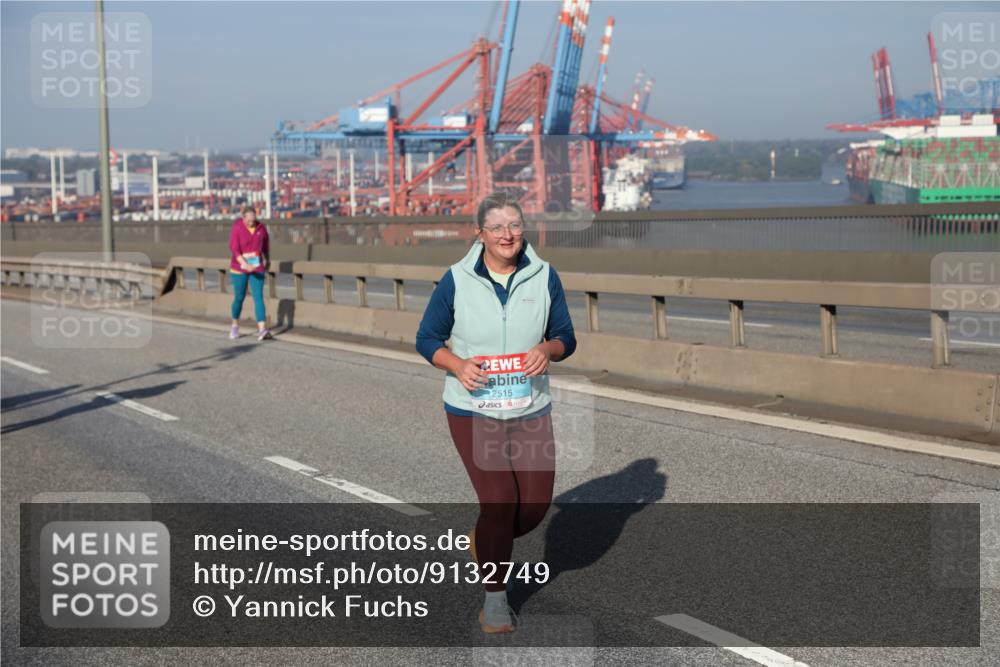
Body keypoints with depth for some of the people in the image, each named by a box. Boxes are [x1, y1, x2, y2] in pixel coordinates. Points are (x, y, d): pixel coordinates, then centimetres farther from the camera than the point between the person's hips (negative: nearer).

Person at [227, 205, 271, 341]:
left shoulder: (261, 227, -2)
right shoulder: (236, 229, -12)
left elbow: (266, 244, 15)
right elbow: (234, 249, -20)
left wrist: (267, 259, 27)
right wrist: (245, 265, -31)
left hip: (257, 268, 2)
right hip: (239, 268, -2)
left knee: (258, 297, -9)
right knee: (239, 298, 8)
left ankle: (262, 330, -18)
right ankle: (235, 326, 31)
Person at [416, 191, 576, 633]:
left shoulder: (544, 277, -2)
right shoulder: (457, 280, -7)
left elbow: (566, 338, 5)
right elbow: (427, 339, 0)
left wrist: (548, 350, -18)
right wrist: (458, 364, -19)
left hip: (530, 410, 3)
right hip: (473, 411, -3)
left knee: (536, 505, 2)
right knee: (499, 500, -11)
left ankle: (485, 540, 36)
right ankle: (495, 598, 10)